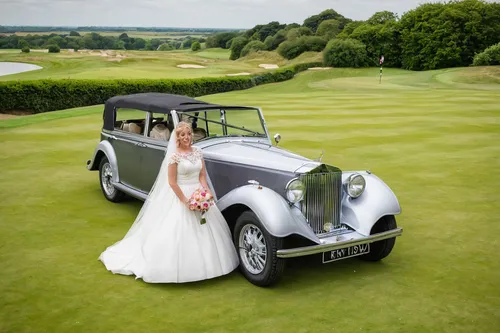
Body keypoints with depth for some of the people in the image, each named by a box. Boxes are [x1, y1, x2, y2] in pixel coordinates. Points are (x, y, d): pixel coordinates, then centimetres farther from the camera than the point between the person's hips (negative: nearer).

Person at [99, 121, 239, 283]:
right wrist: (185, 201, -17)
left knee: (204, 229, 11)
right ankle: (180, 269, 6)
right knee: (179, 233, -5)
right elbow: (171, 182, -13)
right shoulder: (174, 156, -13)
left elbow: (202, 176, 5)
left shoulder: (198, 152, 4)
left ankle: (202, 265, 26)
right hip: (180, 195, -6)